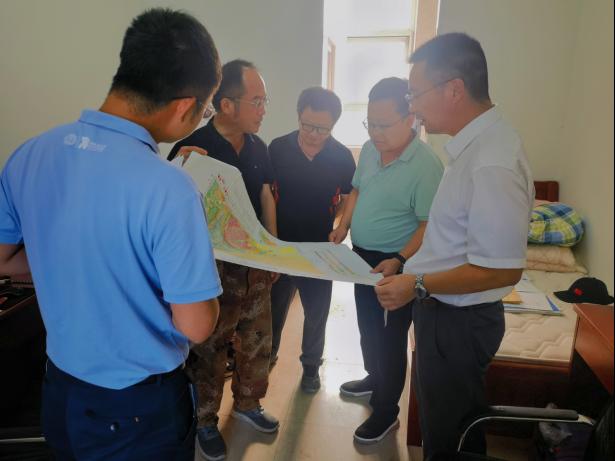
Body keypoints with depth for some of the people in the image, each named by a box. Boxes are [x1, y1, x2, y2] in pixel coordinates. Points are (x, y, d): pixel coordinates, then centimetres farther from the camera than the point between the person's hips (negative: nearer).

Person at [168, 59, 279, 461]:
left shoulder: (258, 147, 3)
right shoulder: (191, 148, -18)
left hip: (255, 265, 6)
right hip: (213, 268, -6)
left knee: (258, 340, 20)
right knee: (210, 350, 12)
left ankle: (248, 403, 45)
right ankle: (206, 421, 37)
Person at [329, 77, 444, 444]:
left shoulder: (425, 164, -23)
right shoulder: (370, 149, 0)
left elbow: (430, 225, -22)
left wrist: (398, 262, -30)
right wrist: (344, 225, 2)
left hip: (395, 264, -7)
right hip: (362, 255, 8)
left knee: (390, 337, 7)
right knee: (367, 324, 24)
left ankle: (386, 412, 28)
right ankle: (375, 378, 50)